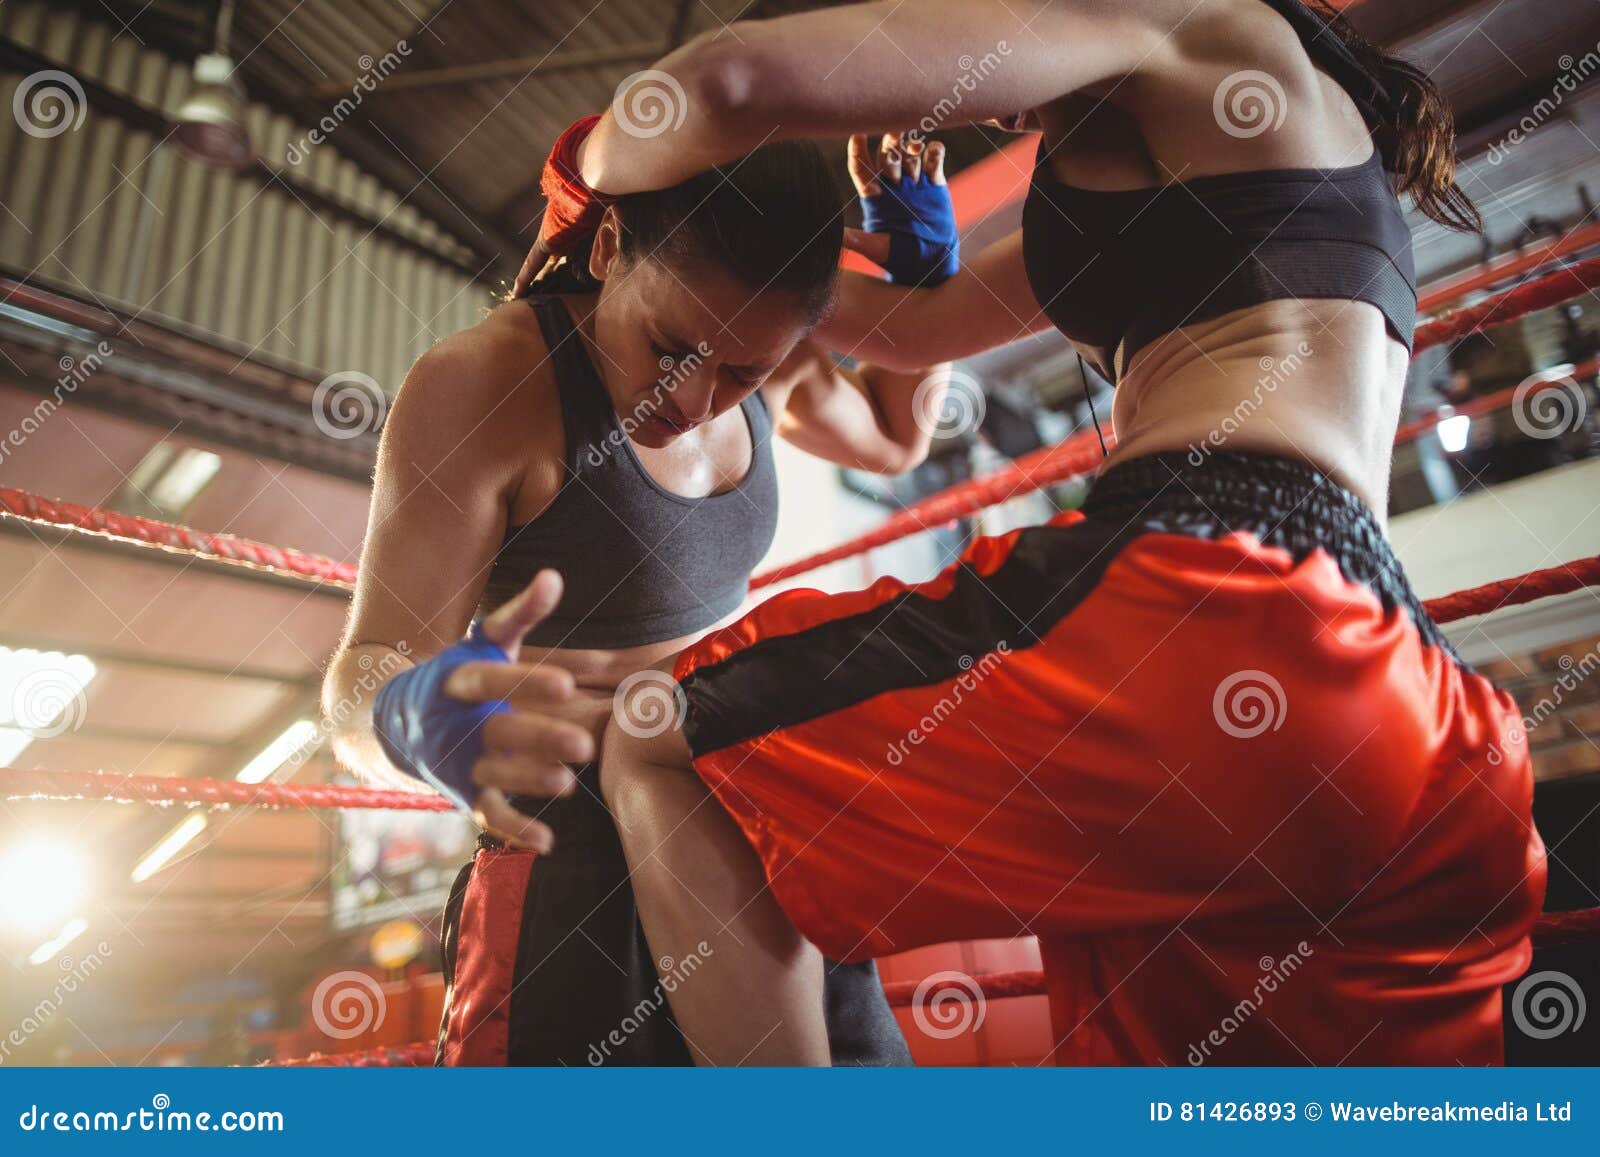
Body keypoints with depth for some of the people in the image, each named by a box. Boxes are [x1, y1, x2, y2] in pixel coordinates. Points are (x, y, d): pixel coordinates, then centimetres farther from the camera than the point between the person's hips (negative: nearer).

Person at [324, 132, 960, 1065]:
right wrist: (419, 715, -42)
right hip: (579, 867, -5)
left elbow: (896, 439, 19)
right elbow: (361, 684, -17)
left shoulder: (771, 366, 0)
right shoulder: (479, 384, -17)